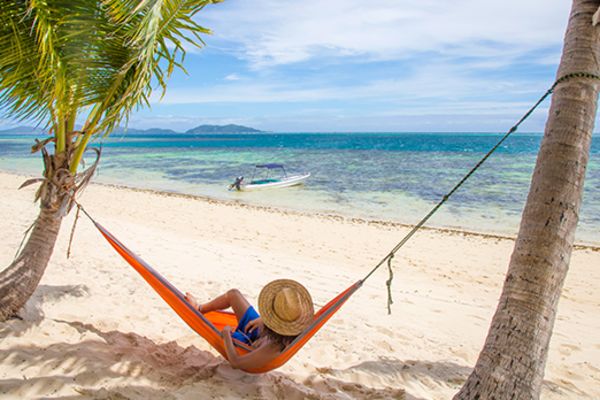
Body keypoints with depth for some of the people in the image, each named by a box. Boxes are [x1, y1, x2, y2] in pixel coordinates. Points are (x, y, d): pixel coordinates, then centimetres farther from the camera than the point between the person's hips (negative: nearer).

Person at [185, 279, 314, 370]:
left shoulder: (273, 350, -47)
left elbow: (235, 362, -35)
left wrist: (226, 334, -22)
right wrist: (263, 319, -8)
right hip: (258, 335, 6)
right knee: (233, 294, 8)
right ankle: (200, 308, 37)